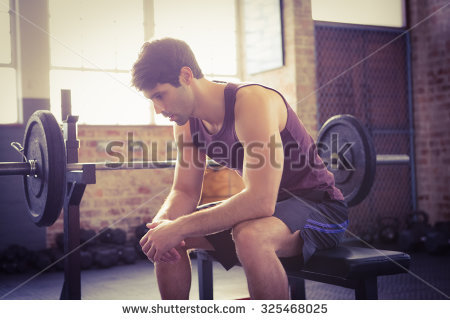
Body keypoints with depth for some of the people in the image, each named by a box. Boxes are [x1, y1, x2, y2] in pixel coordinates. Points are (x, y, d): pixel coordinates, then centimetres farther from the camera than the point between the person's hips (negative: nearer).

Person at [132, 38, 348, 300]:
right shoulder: (186, 122, -1)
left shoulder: (252, 102, -27)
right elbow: (185, 191, 4)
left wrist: (179, 228, -34)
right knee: (166, 239, 1)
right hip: (266, 206, 8)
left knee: (250, 237, -39)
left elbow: (260, 201, -36)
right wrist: (162, 222, -20)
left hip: (319, 205, -8)